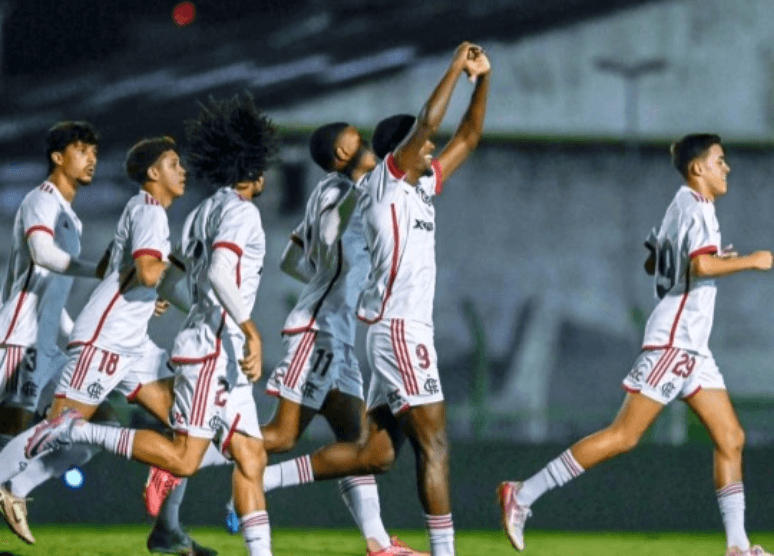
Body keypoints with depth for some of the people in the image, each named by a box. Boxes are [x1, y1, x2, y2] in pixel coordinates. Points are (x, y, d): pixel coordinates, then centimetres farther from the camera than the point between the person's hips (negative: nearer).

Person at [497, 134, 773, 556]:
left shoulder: (684, 205, 19)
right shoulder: (695, 207, -11)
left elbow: (653, 264, 29)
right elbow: (703, 265, -27)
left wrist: (712, 260, 25)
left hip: (692, 347, 10)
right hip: (674, 341, -10)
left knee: (731, 438, 4)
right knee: (624, 436, -11)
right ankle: (524, 494, -9)